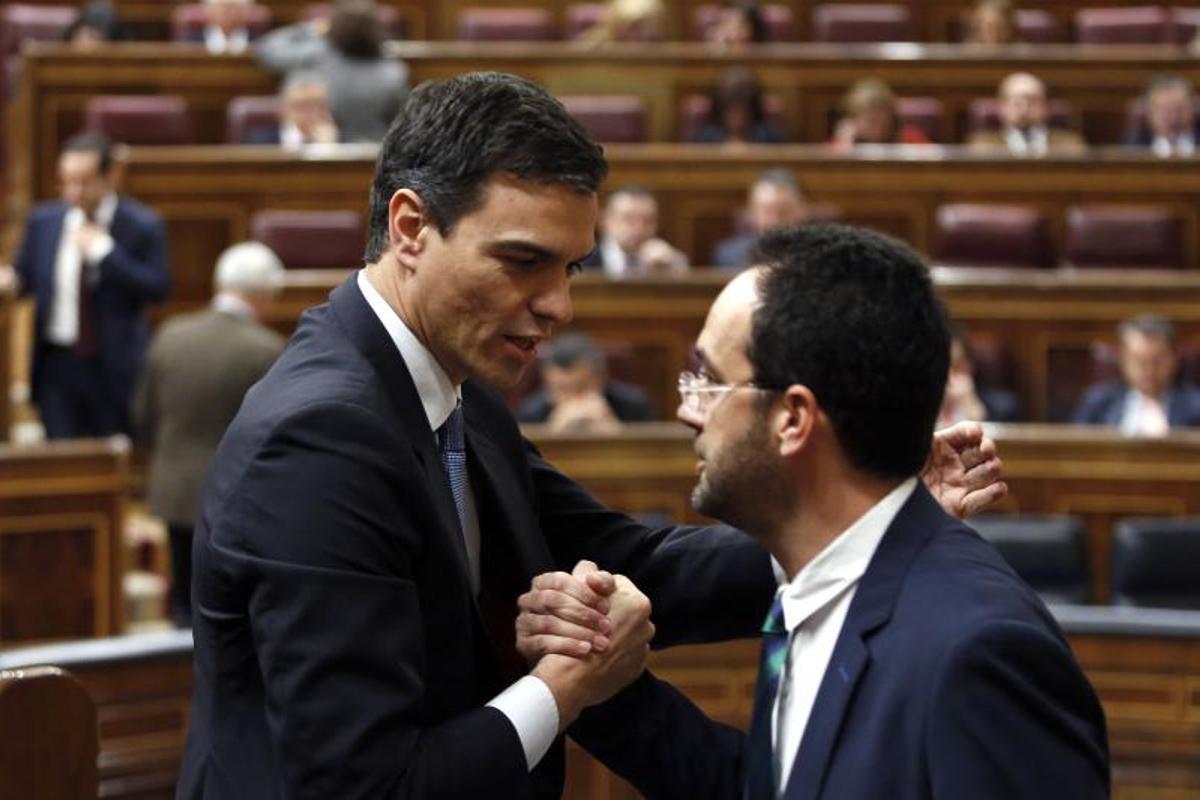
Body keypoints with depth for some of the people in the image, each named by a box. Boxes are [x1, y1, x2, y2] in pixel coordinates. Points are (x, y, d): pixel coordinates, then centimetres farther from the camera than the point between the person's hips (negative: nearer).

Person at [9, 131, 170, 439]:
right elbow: (24, 276, 12)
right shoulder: (43, 220, 6)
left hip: (114, 367, -3)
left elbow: (157, 288, -12)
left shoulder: (142, 225, -6)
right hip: (57, 364, 3)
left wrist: (105, 252, -19)